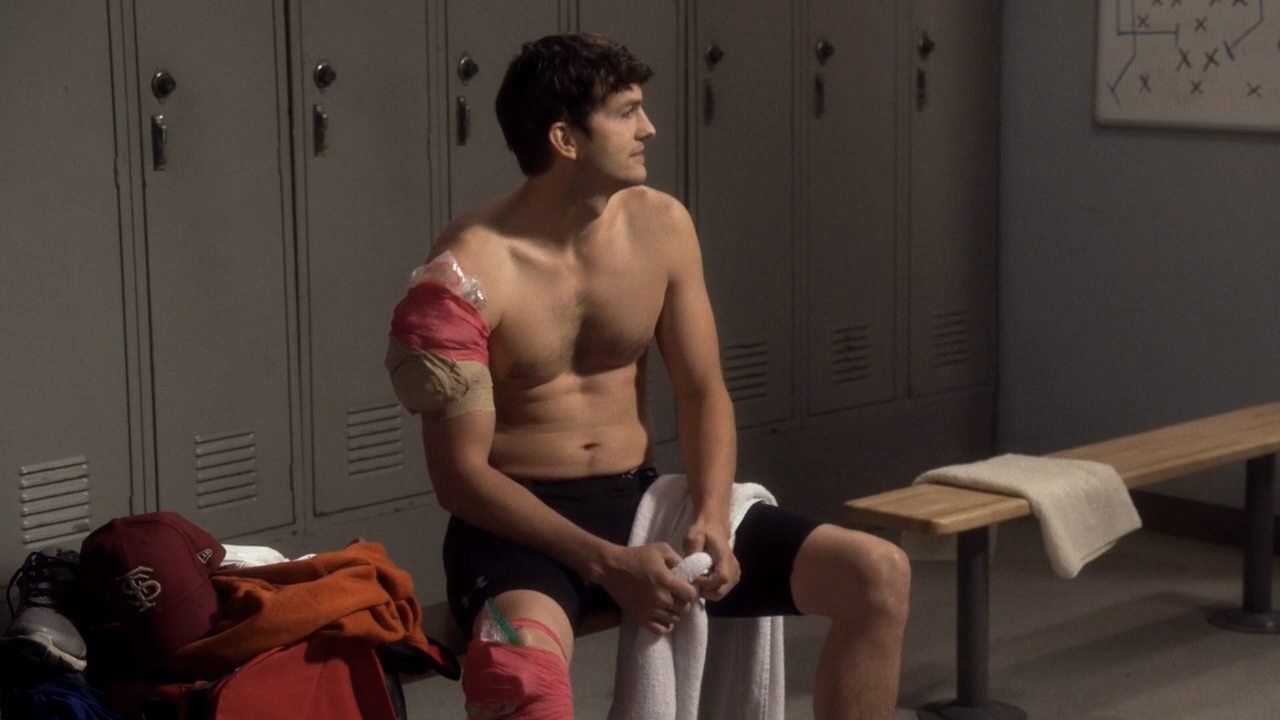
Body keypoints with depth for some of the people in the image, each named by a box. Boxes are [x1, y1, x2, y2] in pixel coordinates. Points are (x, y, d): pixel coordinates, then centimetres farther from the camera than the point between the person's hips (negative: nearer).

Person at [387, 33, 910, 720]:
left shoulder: (661, 225, 1)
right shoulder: (468, 269, -16)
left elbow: (702, 393, 6)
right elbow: (460, 475, -16)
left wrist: (711, 516, -13)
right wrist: (606, 564, -25)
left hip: (641, 500, 6)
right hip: (518, 519, -6)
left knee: (880, 575, -9)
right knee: (523, 657, -42)